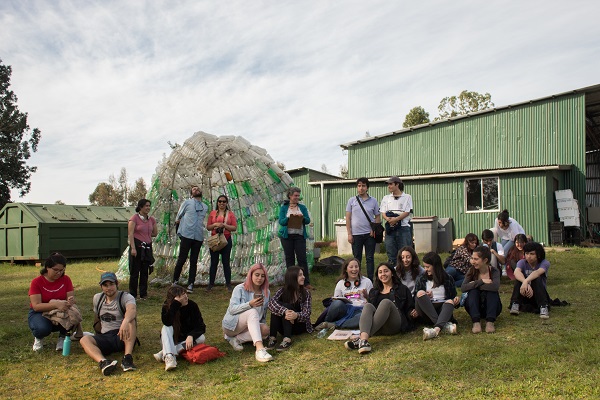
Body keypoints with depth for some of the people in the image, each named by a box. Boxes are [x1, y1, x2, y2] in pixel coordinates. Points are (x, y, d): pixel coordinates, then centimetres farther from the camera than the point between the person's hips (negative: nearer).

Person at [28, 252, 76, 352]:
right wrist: (56, 304, -40)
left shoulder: (66, 279, -5)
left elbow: (72, 298, -9)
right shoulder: (36, 282, -14)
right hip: (39, 313, -2)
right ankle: (38, 338, 4)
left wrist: (70, 301, -36)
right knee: (43, 328, -37)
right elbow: (36, 306, -23)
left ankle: (62, 337, -1)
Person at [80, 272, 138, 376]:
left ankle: (127, 358, -46)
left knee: (130, 319, -32)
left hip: (122, 336, -4)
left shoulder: (126, 297, -6)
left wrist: (125, 321, -51)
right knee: (84, 340, -24)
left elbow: (132, 310, -30)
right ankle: (102, 362, -53)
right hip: (105, 338, 4)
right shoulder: (97, 298, 14)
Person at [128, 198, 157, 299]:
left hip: (147, 247, 5)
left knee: (145, 271, 10)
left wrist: (146, 235, 8)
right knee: (134, 271, 1)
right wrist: (133, 248, -18)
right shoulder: (134, 218, -7)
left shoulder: (152, 219, 8)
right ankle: (132, 294, 10)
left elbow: (155, 233, 19)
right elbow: (130, 234, -13)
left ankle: (143, 294, 19)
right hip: (137, 246, -5)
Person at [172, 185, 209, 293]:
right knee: (182, 259, -3)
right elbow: (178, 218, 13)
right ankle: (175, 281, 12)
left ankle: (190, 284, 8)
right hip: (187, 235, -3)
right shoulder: (187, 203, 6)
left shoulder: (205, 207, 18)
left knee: (194, 261, 4)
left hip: (199, 237, 3)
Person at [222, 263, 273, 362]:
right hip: (232, 325, -5)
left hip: (251, 327, 5)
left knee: (265, 330, -28)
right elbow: (232, 309, -20)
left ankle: (236, 339, -20)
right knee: (252, 312, -35)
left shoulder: (266, 293, 5)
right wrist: (250, 304, -33)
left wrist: (260, 326, -5)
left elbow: (263, 315, 12)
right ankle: (260, 349, -51)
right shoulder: (240, 289, -9)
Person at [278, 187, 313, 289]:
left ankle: (306, 282, -3)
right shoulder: (284, 208, 4)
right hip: (287, 236, 0)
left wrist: (302, 217, -18)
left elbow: (308, 221, 2)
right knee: (289, 258, 4)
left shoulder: (302, 207, 8)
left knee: (302, 258, -5)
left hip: (300, 236, 0)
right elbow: (281, 222, -5)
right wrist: (289, 217, -21)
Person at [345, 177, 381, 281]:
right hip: (356, 234, 0)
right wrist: (349, 234, -3)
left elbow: (377, 217, 7)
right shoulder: (352, 200, 5)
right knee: (357, 259, 7)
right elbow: (348, 218, 4)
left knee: (370, 258, 4)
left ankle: (370, 280, 12)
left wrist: (375, 229, -10)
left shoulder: (373, 201, 5)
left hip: (369, 234, 0)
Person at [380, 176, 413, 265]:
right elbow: (383, 213, 9)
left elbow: (407, 212, -5)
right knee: (391, 254, 5)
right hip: (390, 228, 3)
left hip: (403, 228, -3)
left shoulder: (407, 197, 6)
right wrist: (388, 219, -13)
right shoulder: (386, 198, 17)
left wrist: (396, 219, -18)